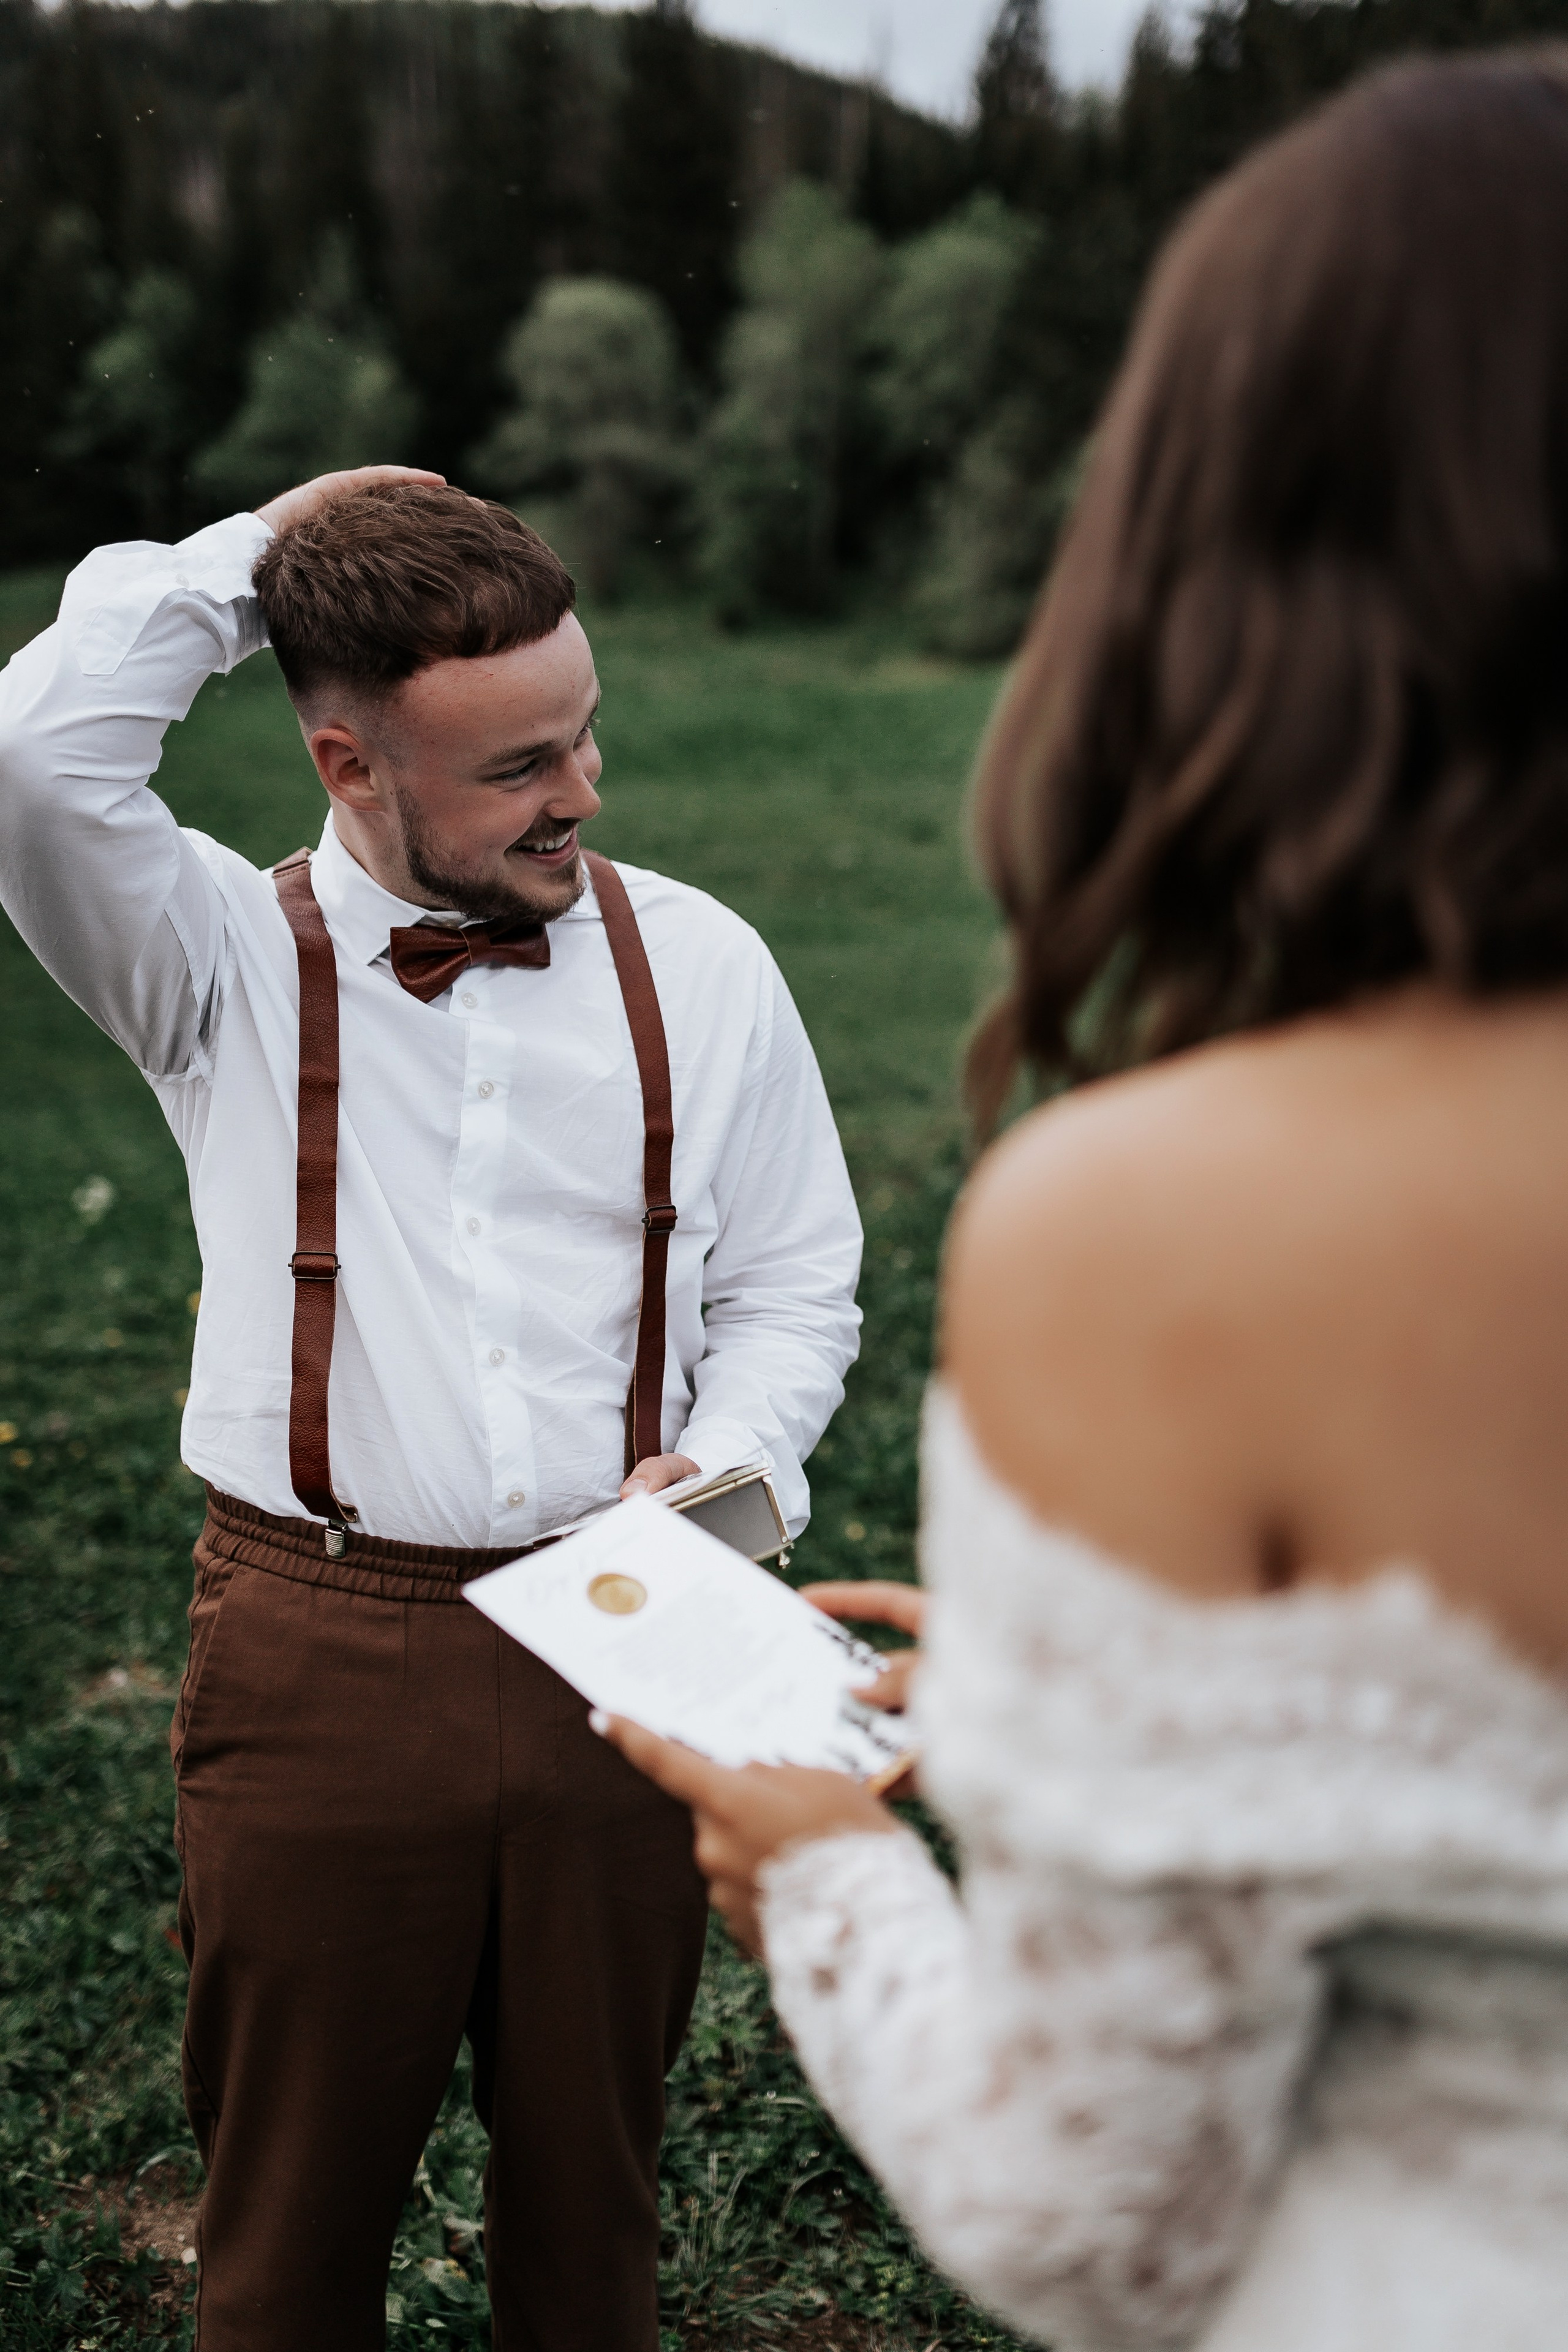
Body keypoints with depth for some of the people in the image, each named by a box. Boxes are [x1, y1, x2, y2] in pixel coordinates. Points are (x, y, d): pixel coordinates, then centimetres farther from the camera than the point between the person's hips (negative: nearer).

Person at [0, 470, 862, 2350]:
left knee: (591, 2177, 17)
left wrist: (731, 1460, -10)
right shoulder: (226, 967, -2)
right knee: (294, 2192, 13)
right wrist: (251, 553, -9)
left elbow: (794, 1277, 9)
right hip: (316, 1657, -1)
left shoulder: (698, 965, 3)